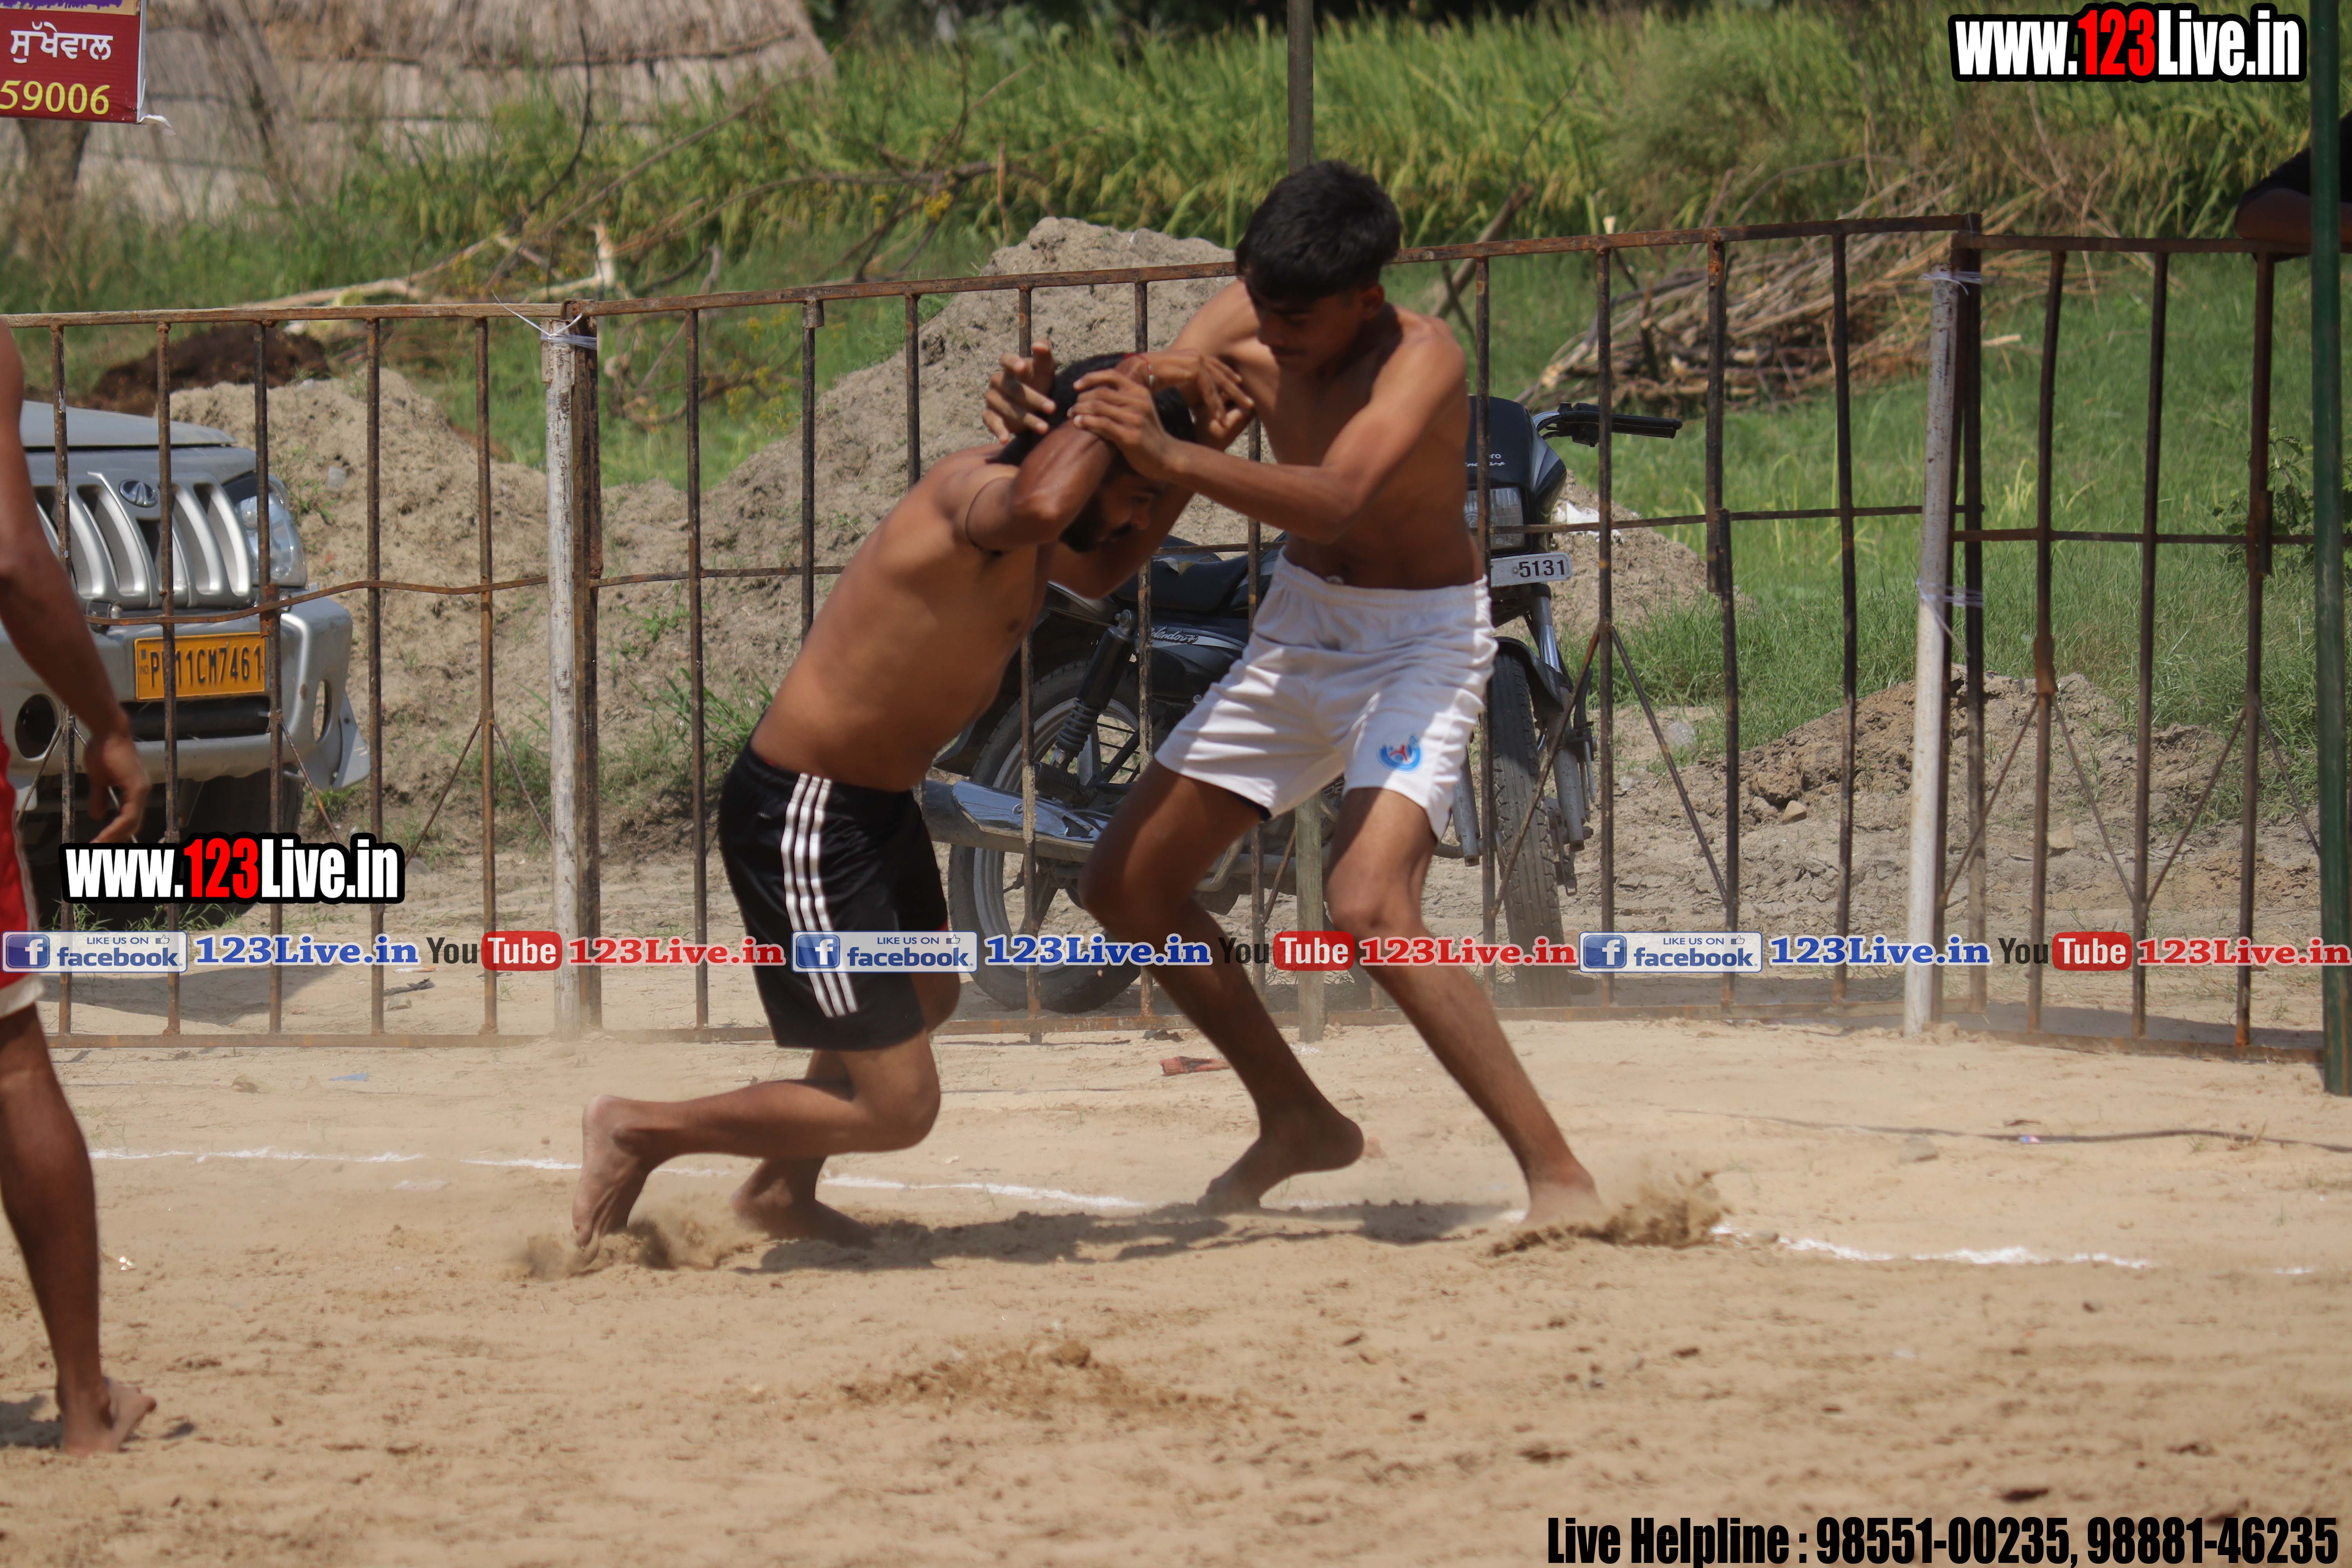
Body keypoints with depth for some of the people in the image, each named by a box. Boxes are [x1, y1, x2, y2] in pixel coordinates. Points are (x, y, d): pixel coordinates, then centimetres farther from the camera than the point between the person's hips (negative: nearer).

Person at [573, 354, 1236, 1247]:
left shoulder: (1011, 513, 6)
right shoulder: (979, 492, -25)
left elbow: (1101, 570, 29)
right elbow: (1038, 510, -52)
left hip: (877, 802, 11)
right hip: (801, 815, -11)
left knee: (924, 1000, 36)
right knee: (897, 1105, -11)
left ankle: (781, 1194, 55)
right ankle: (638, 1133, 5)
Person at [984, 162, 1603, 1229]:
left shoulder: (1420, 358, -27)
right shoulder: (1248, 324, -7)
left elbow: (1336, 498, -42)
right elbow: (1136, 413, -5)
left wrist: (1174, 459, -53)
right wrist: (1041, 401, -28)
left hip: (1420, 640, -8)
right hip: (1300, 625, 8)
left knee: (1369, 909, -30)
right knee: (1125, 888, 10)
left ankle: (1555, 1173, -24)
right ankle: (1298, 1122, 27)